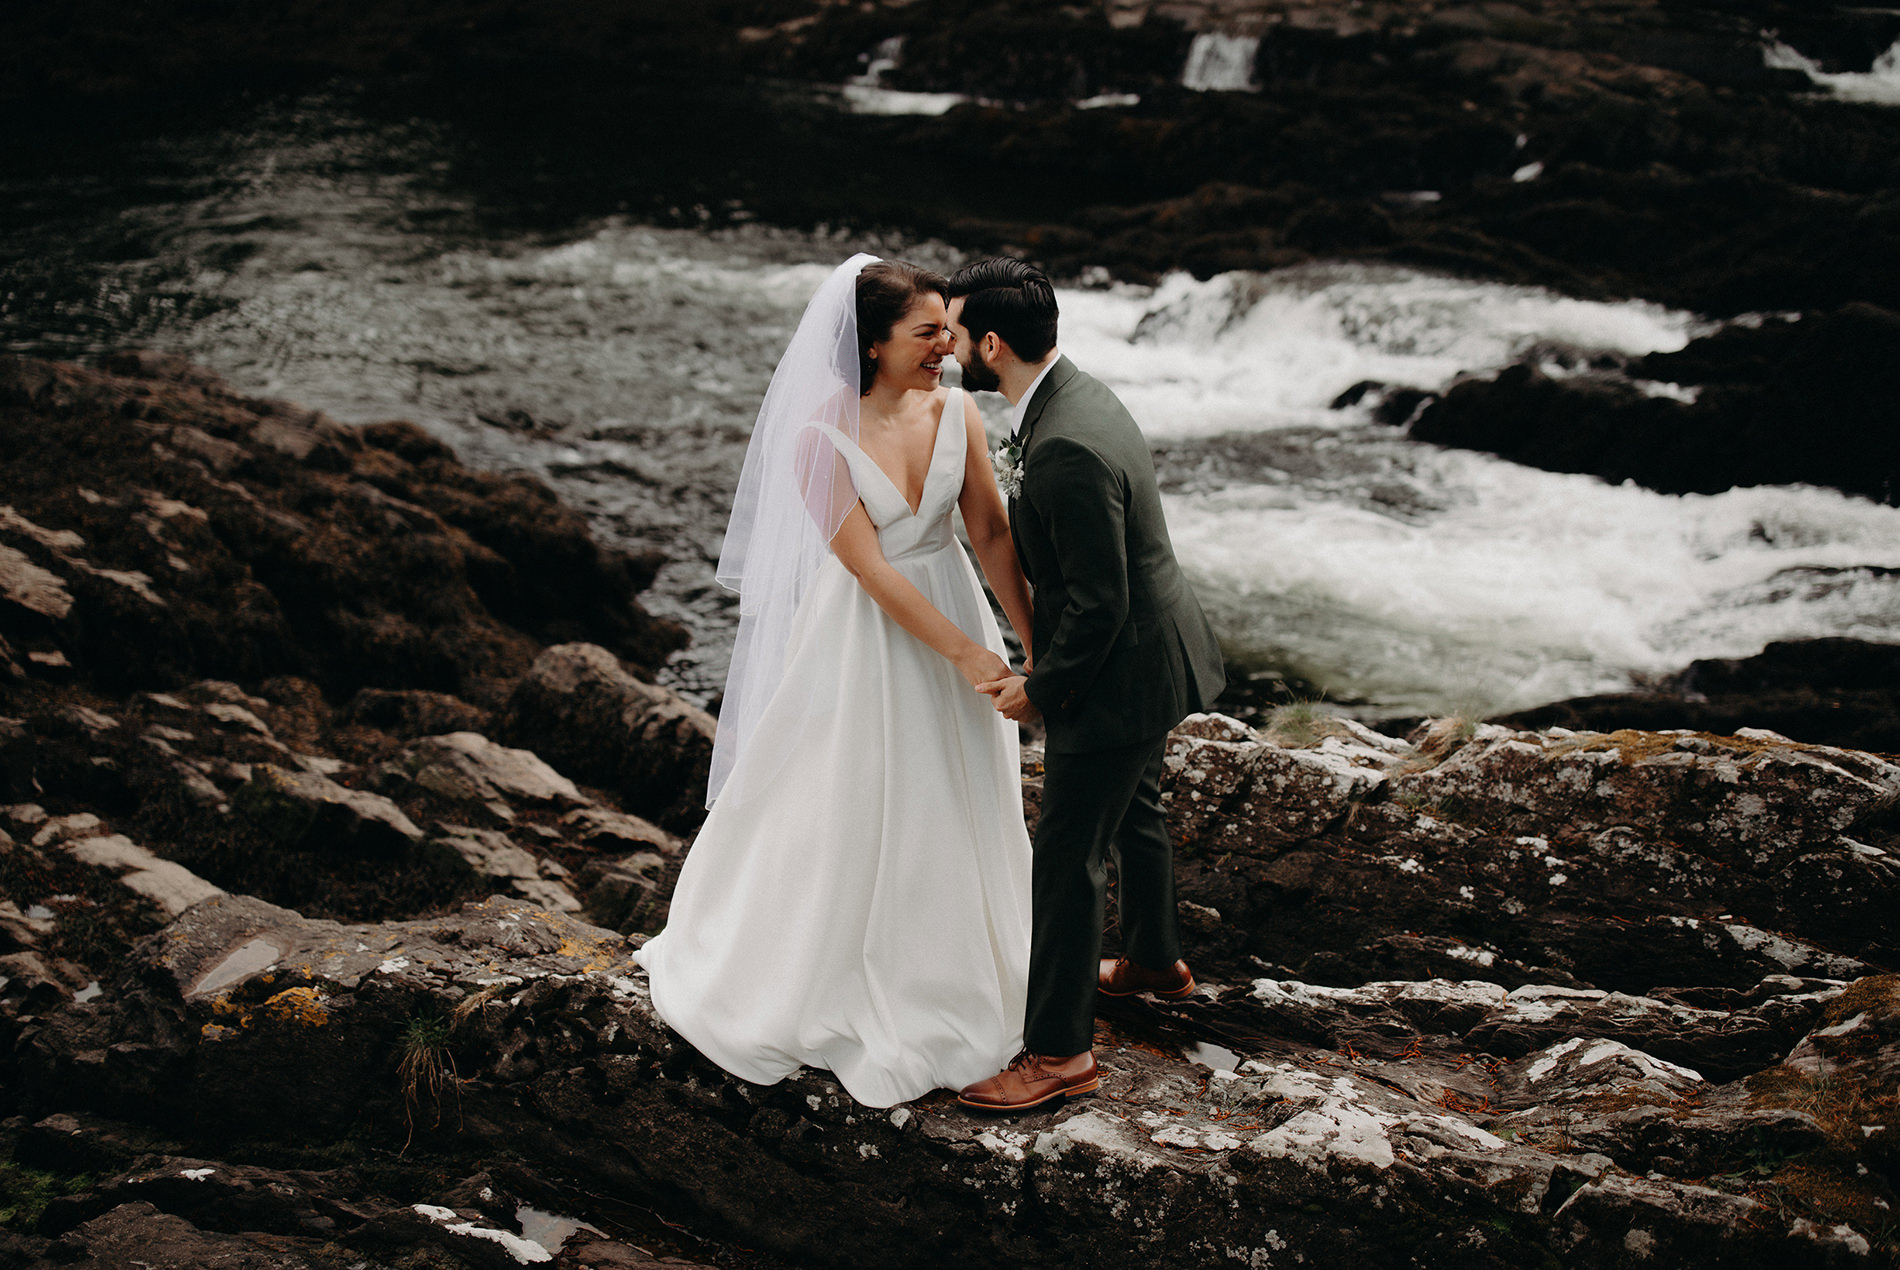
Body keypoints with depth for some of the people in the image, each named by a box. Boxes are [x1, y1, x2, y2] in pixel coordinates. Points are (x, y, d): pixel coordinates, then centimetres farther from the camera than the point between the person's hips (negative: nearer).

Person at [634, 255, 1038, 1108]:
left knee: (949, 805, 17)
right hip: (862, 632, -5)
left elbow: (992, 534, -3)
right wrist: (966, 652, -23)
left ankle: (941, 969, 39)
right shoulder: (821, 439, -20)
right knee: (840, 806, 9)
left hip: (950, 611, 5)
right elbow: (870, 568, -21)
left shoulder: (955, 413, -7)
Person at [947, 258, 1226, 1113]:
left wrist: (1042, 689, -17)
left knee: (1068, 857, 1)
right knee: (1133, 812, 29)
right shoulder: (1075, 396, 1)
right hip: (1148, 653, 10)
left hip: (1119, 673, -10)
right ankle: (1153, 959, 52)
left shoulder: (1066, 448, -32)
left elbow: (1098, 601, -27)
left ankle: (1058, 1050, 13)